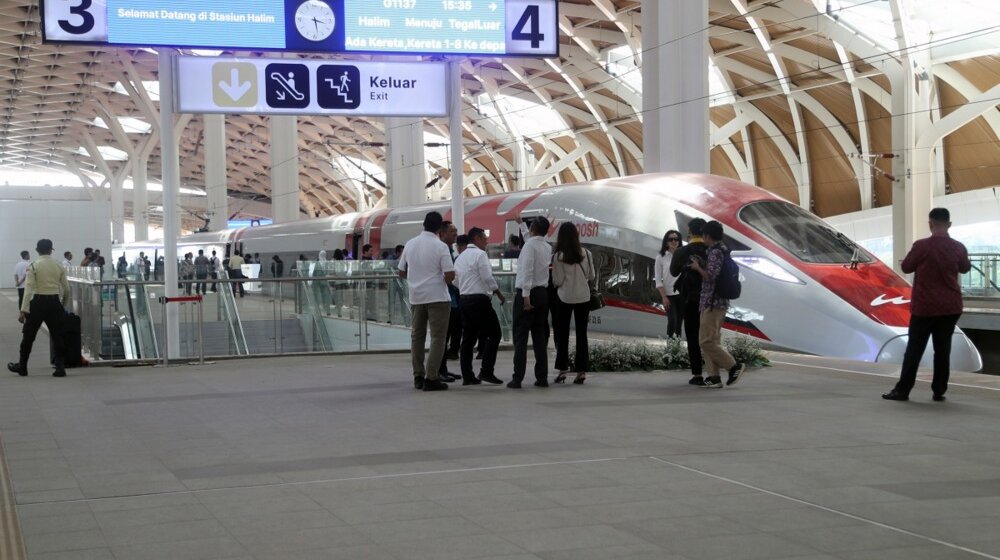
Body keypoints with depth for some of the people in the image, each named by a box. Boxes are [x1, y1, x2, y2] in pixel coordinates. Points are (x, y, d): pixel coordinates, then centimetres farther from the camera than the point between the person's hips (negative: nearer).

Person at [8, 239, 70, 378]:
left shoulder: (33, 266, -6)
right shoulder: (59, 267, 4)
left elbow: (28, 289, -13)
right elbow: (66, 289, 8)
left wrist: (24, 310, -14)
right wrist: (63, 304, 26)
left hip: (38, 302, -2)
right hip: (55, 302, 3)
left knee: (28, 335, 11)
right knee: (57, 335, 9)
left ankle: (22, 366, 23)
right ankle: (60, 367, 3)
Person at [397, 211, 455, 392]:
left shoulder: (410, 244, 4)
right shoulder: (440, 247, -12)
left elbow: (401, 272, 11)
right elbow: (450, 275, -17)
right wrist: (444, 281, 5)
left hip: (416, 297, 5)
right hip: (437, 297, -5)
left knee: (417, 336, 14)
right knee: (437, 337, -1)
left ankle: (418, 376, 16)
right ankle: (431, 378, -7)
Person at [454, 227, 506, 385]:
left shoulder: (460, 257, 17)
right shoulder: (480, 254, -8)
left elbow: (455, 277, 18)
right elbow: (488, 277, -13)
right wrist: (499, 293, -3)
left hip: (463, 299, 8)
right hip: (479, 299, -8)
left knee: (469, 337, 9)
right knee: (494, 334, -2)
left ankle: (467, 376, 6)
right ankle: (486, 371, -9)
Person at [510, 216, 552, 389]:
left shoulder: (530, 245, -10)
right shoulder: (548, 248, 11)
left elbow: (527, 270, -18)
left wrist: (526, 295, -22)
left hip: (527, 293, -7)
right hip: (543, 292, 7)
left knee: (521, 337, -5)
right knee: (540, 336, 10)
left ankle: (517, 379, -8)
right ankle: (542, 377, 8)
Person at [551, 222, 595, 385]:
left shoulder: (558, 256, -12)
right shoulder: (586, 254, -5)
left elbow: (557, 281, -10)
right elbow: (592, 277, 3)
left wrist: (554, 283, 13)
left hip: (565, 298, -2)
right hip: (583, 297, 2)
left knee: (563, 334, 8)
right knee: (581, 334, 6)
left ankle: (562, 369, 5)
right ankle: (581, 371, 3)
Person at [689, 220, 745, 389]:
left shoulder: (715, 252, -14)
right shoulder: (723, 250, 17)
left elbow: (711, 276, -21)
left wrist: (698, 268, -5)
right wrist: (702, 266, 16)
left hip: (712, 303, -10)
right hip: (720, 302, 10)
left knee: (706, 341, -9)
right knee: (712, 341, 9)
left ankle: (734, 366, -6)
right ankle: (714, 377, 7)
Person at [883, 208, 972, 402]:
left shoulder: (922, 246, -15)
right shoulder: (958, 248, -3)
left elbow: (906, 268, -2)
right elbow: (965, 268, 16)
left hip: (925, 306, -3)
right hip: (950, 307, 3)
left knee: (914, 349, 3)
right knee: (943, 349, 9)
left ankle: (902, 390, 4)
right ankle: (939, 391, 10)